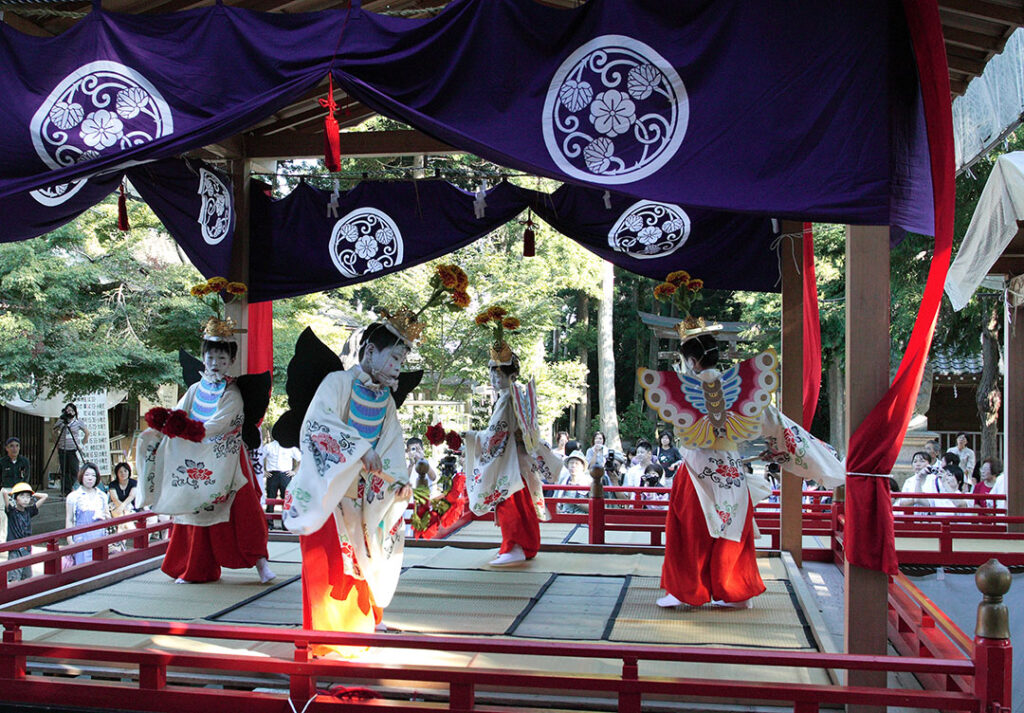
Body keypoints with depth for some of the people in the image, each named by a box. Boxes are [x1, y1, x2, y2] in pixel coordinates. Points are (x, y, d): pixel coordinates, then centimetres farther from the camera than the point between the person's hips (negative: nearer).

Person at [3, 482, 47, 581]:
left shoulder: (29, 511, 7)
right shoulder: (11, 511, -7)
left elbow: (45, 496, 13)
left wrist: (31, 494, 10)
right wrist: (11, 493, -2)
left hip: (27, 549, 5)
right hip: (15, 550, -5)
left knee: (27, 579, 10)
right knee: (15, 580, -12)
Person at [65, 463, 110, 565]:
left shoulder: (102, 496, 14)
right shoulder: (73, 496, 3)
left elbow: (109, 517, 22)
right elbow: (69, 520, 3)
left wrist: (105, 516, -2)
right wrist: (70, 540, -5)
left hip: (99, 536, 3)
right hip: (82, 537, -3)